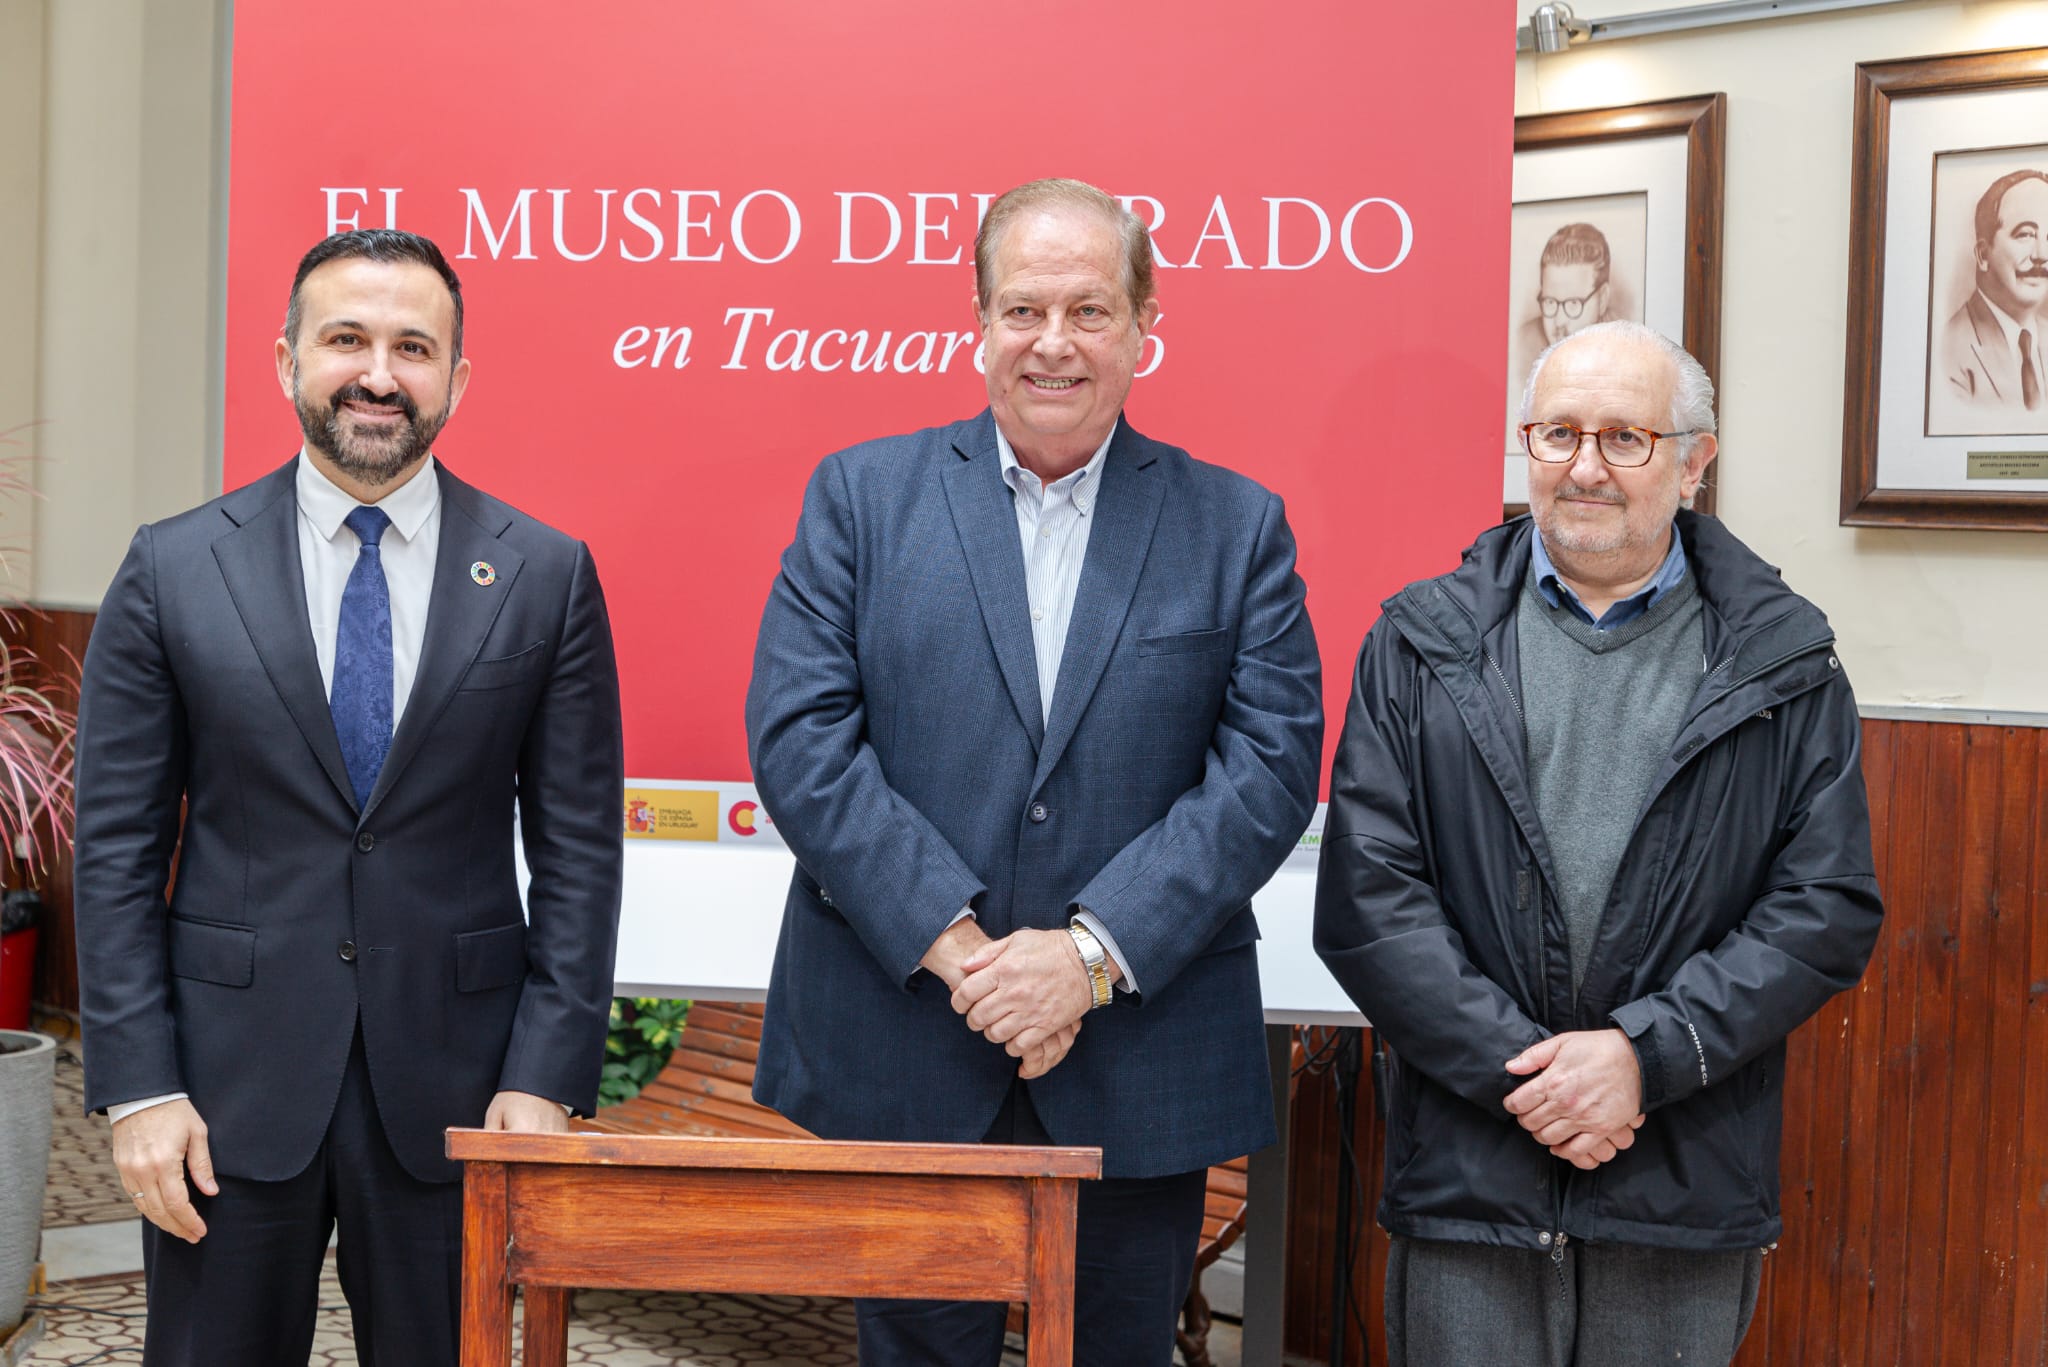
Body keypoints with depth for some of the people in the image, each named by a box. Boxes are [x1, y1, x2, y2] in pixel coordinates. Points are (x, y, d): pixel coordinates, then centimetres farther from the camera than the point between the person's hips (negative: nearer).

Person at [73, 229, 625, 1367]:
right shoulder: (173, 570, 0)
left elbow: (578, 848, 0)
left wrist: (546, 1076, -6)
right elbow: (119, 847, 1)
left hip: (452, 1085, 0)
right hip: (230, 1077, 0)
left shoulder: (547, 576, 0)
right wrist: (138, 1088, -5)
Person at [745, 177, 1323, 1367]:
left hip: (1143, 1073, 1)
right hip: (898, 1065, 0)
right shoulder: (861, 495, 3)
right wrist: (953, 944, -15)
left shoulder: (1238, 525, 4)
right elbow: (798, 735, -6)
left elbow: (1272, 765, -5)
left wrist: (1094, 952, -15)